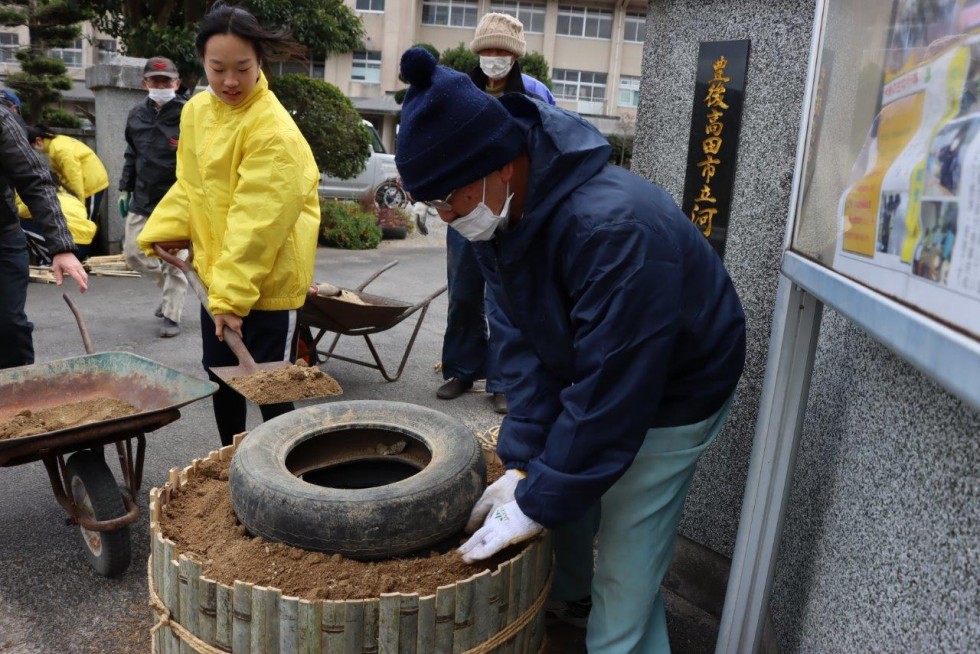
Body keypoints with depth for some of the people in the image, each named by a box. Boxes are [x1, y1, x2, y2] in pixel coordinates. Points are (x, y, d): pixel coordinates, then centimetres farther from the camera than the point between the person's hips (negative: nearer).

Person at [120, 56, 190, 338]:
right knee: (133, 253, 8)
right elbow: (131, 156, 18)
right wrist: (124, 189, 14)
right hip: (142, 199, 6)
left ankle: (171, 316, 11)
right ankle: (168, 286, 34)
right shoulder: (137, 115, 8)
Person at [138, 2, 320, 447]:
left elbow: (258, 221, -24)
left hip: (268, 282, -8)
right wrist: (154, 236, 1)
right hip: (215, 275, 8)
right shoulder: (195, 111, 4)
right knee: (220, 378, 19)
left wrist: (233, 293, -25)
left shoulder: (273, 129, -20)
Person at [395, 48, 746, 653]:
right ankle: (566, 598, 45)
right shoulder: (498, 215, -13)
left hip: (674, 392, -7)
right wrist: (522, 463, -17)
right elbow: (526, 342, -10)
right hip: (588, 373, 7)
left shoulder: (614, 228, -39)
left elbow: (609, 392, -34)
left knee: (625, 570, -3)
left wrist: (536, 503, -25)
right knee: (562, 480, 17)